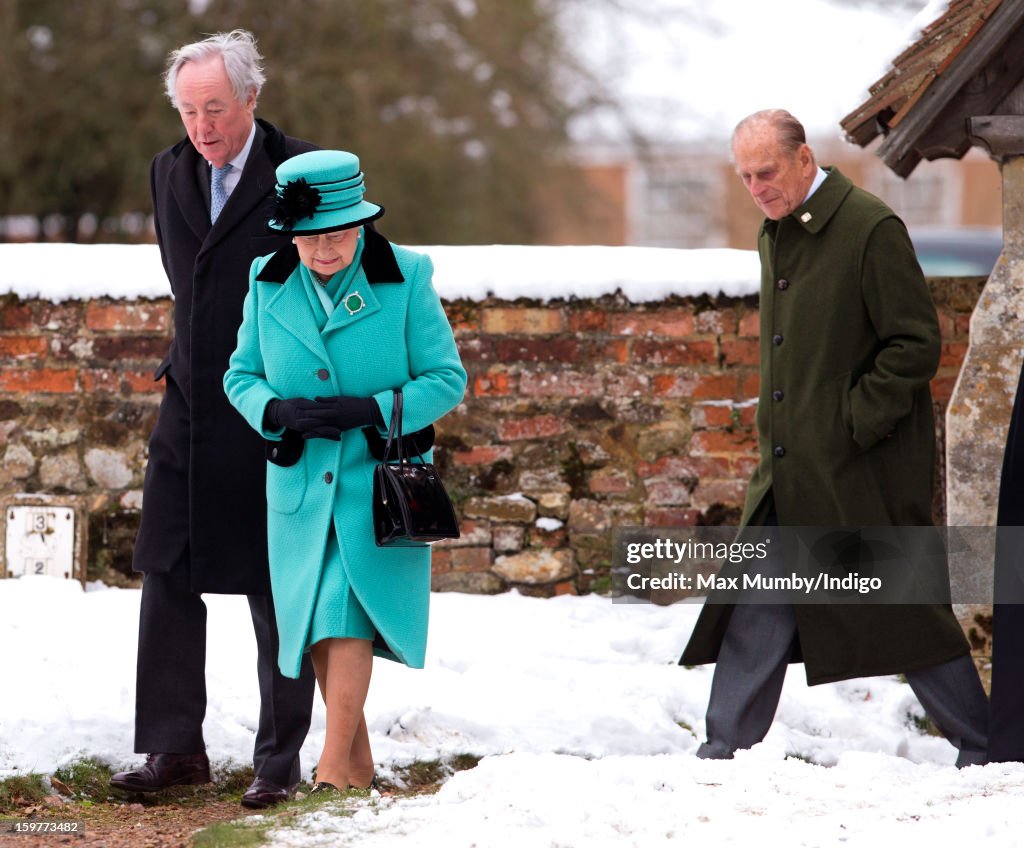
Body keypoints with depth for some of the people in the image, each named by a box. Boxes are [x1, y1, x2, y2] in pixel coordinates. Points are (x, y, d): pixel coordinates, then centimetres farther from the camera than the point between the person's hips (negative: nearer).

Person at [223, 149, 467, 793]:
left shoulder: (405, 278, -9)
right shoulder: (269, 283, 0)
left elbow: (447, 379, -7)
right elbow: (240, 376, 7)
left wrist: (368, 410, -21)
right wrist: (279, 412, -15)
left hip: (379, 480, -3)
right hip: (300, 484, 4)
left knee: (346, 615, -15)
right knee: (319, 625, 7)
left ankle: (333, 768, -13)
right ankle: (361, 766, 21)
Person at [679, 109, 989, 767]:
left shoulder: (870, 228, -13)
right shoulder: (776, 235, 13)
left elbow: (916, 344, -14)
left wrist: (852, 425, -17)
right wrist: (777, 435, 13)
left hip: (863, 468, -8)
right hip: (791, 470, 8)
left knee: (903, 613, -1)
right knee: (757, 608, 4)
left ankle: (984, 747, 11)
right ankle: (725, 750, 8)